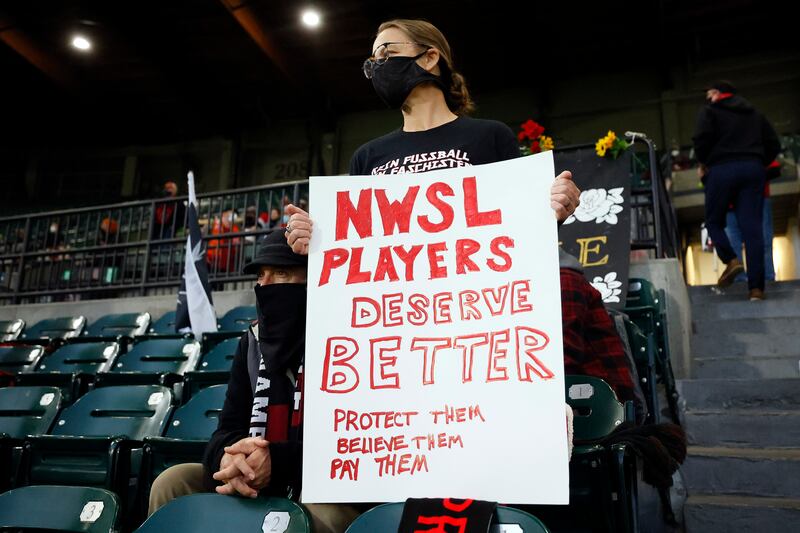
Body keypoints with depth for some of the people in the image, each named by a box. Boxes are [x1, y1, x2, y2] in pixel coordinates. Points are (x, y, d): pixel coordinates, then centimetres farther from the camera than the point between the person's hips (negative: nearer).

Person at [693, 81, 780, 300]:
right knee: (753, 227, -4)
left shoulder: (709, 111, 9)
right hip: (753, 169, 4)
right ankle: (756, 287, -10)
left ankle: (731, 260, -15)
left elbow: (702, 138, -8)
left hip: (722, 169, -4)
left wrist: (703, 163, 5)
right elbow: (774, 144, 18)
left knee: (714, 220, 11)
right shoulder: (754, 114, 25)